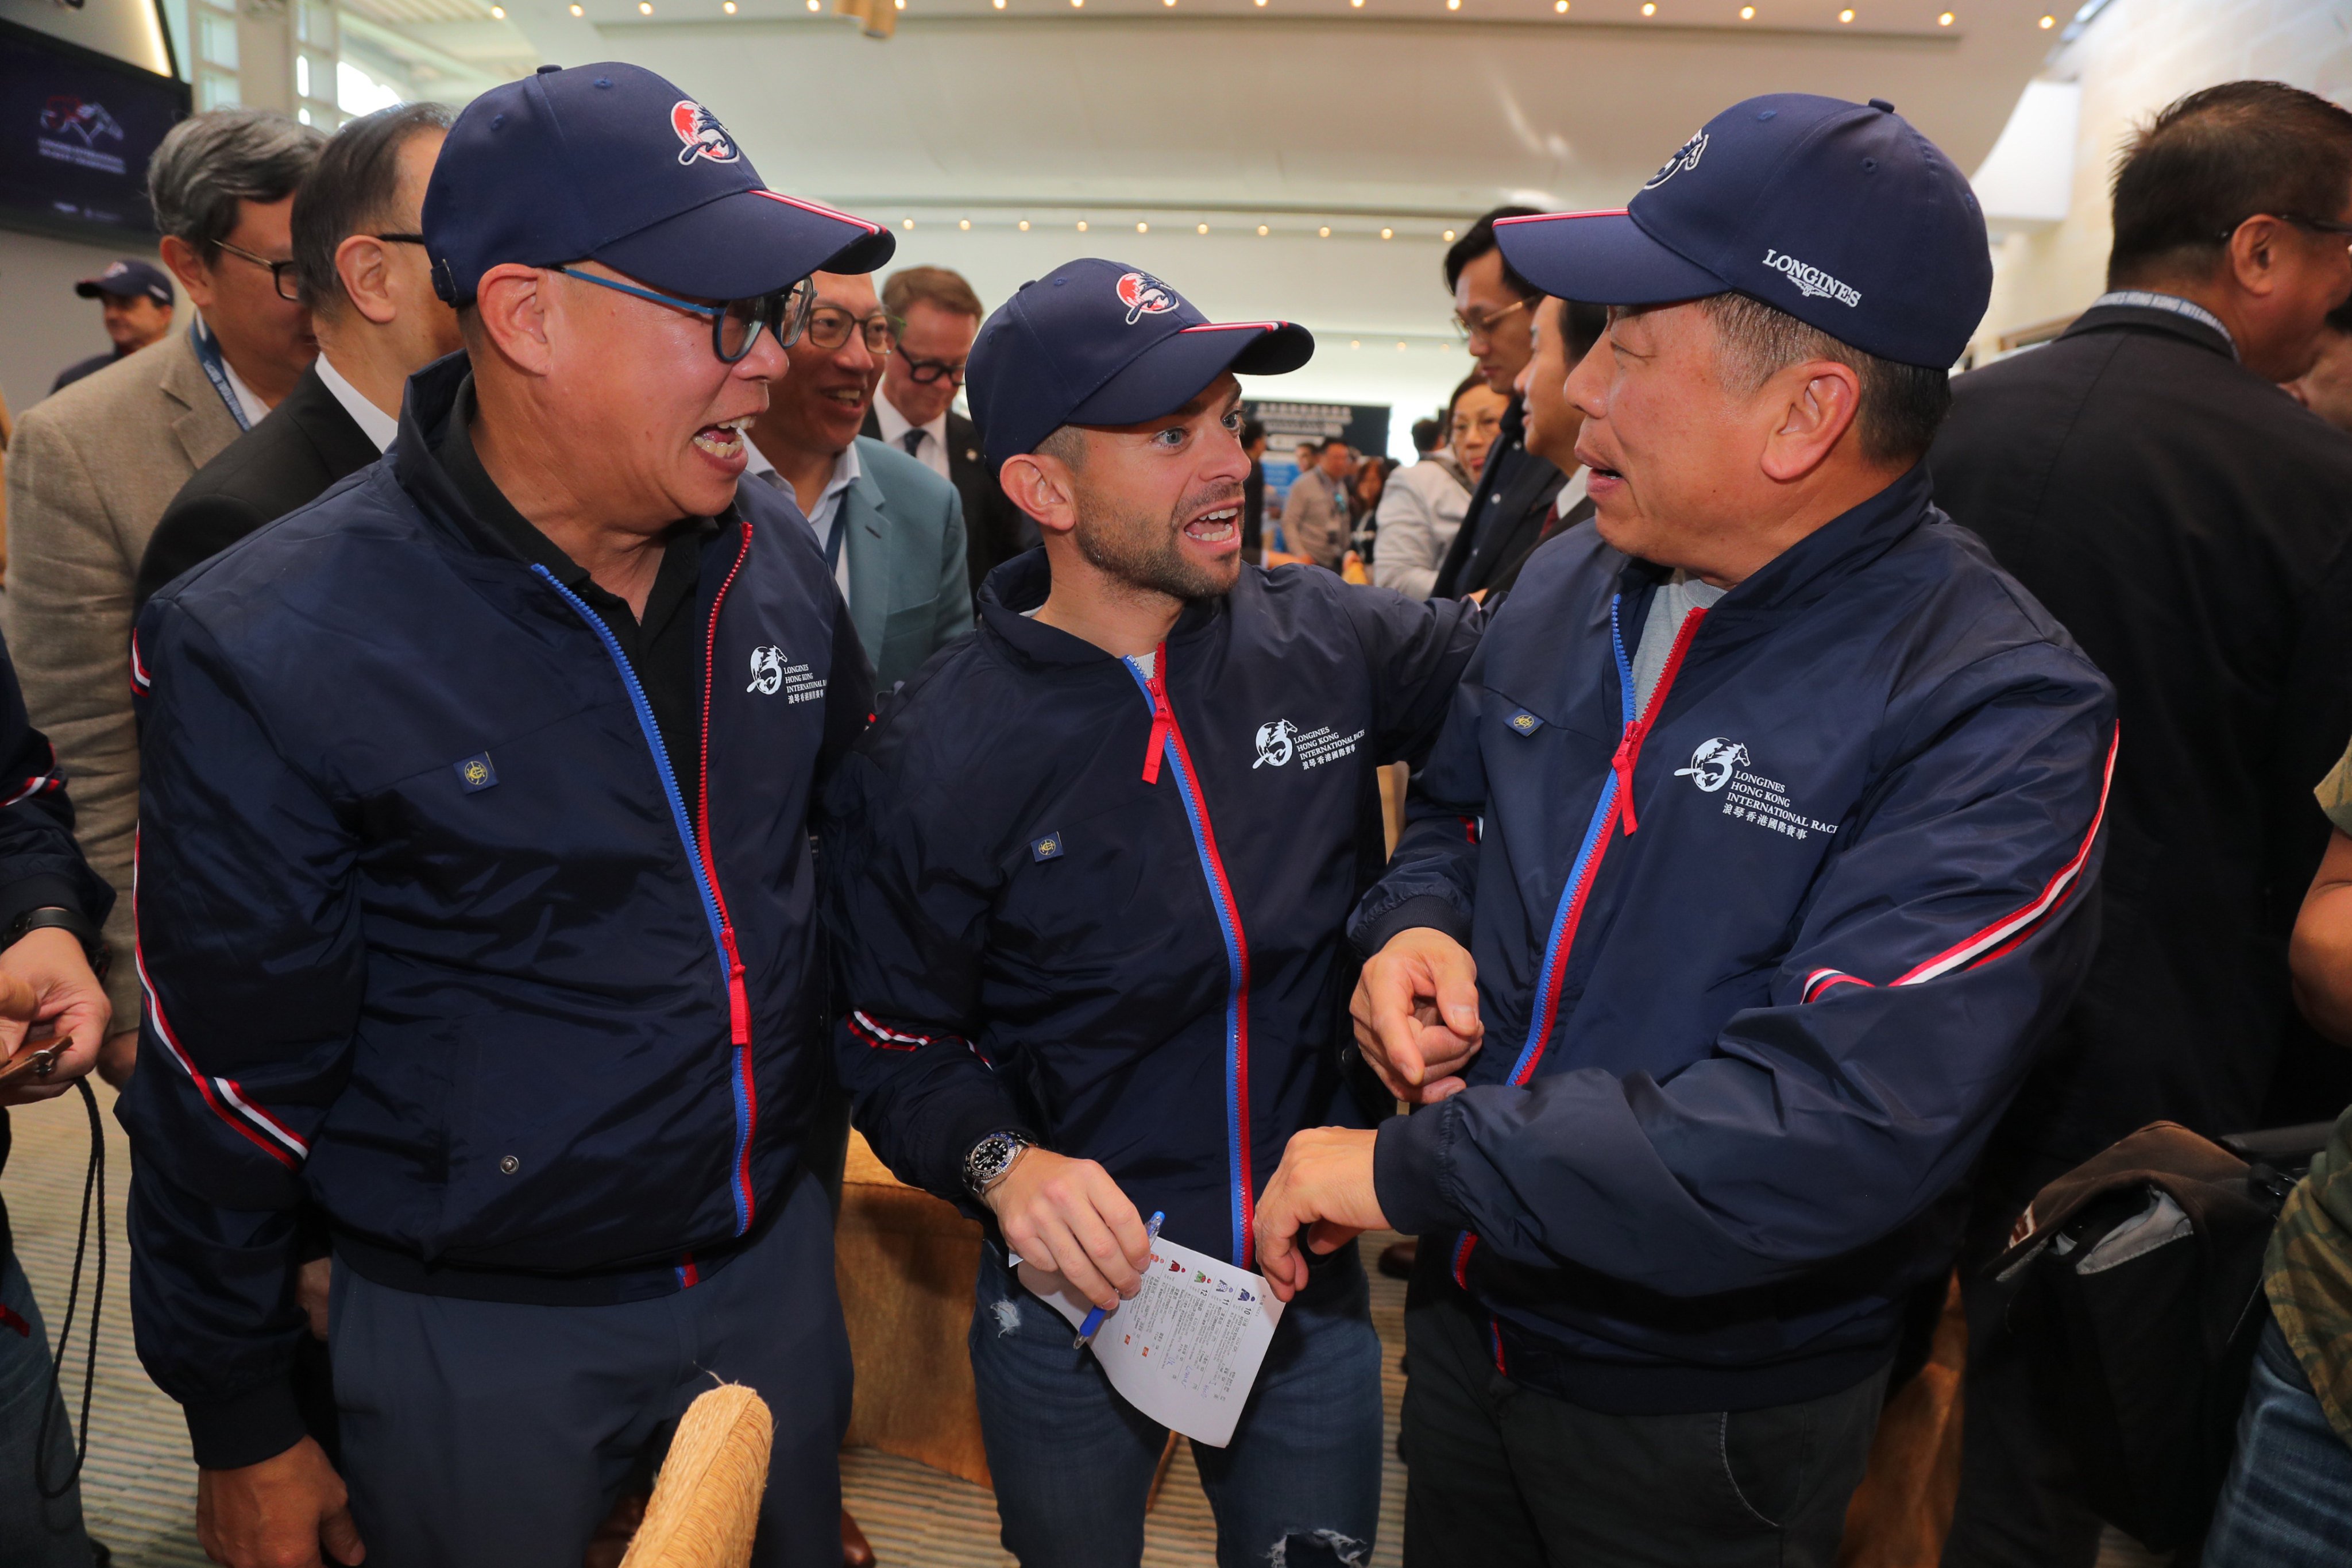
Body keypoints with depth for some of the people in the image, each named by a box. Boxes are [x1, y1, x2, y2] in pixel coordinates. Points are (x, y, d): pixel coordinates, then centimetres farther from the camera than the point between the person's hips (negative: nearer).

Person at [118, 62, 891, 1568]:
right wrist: (242, 1429, -1)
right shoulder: (270, 652, -20)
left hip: (776, 1258, 5)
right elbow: (231, 1085, -11)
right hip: (479, 1330, -4)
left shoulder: (777, 557, -6)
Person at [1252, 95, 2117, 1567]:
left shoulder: (1997, 712, -24)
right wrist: (1414, 928, -11)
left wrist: (1411, 1166, -30)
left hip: (1716, 1415, -5)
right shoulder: (1569, 584, -3)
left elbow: (1840, 1127, -33)